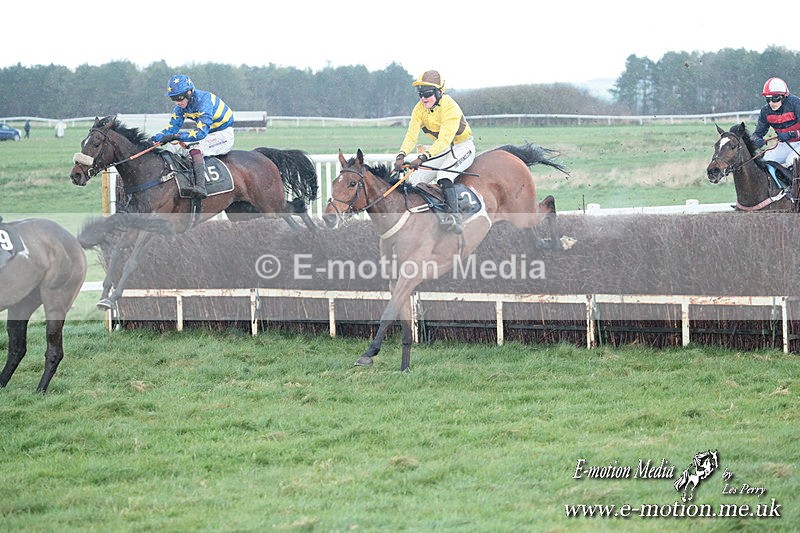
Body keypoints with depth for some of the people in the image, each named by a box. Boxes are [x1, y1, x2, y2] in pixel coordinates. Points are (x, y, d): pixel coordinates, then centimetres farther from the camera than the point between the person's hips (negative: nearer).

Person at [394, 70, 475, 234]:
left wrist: (423, 158, -46)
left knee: (443, 176, -33)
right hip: (441, 149, 7)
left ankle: (455, 217, -35)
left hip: (463, 147, -7)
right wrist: (401, 156, -34)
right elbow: (411, 135, -15)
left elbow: (444, 140, -36)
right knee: (414, 180, -5)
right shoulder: (419, 109, -7)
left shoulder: (450, 108, -28)